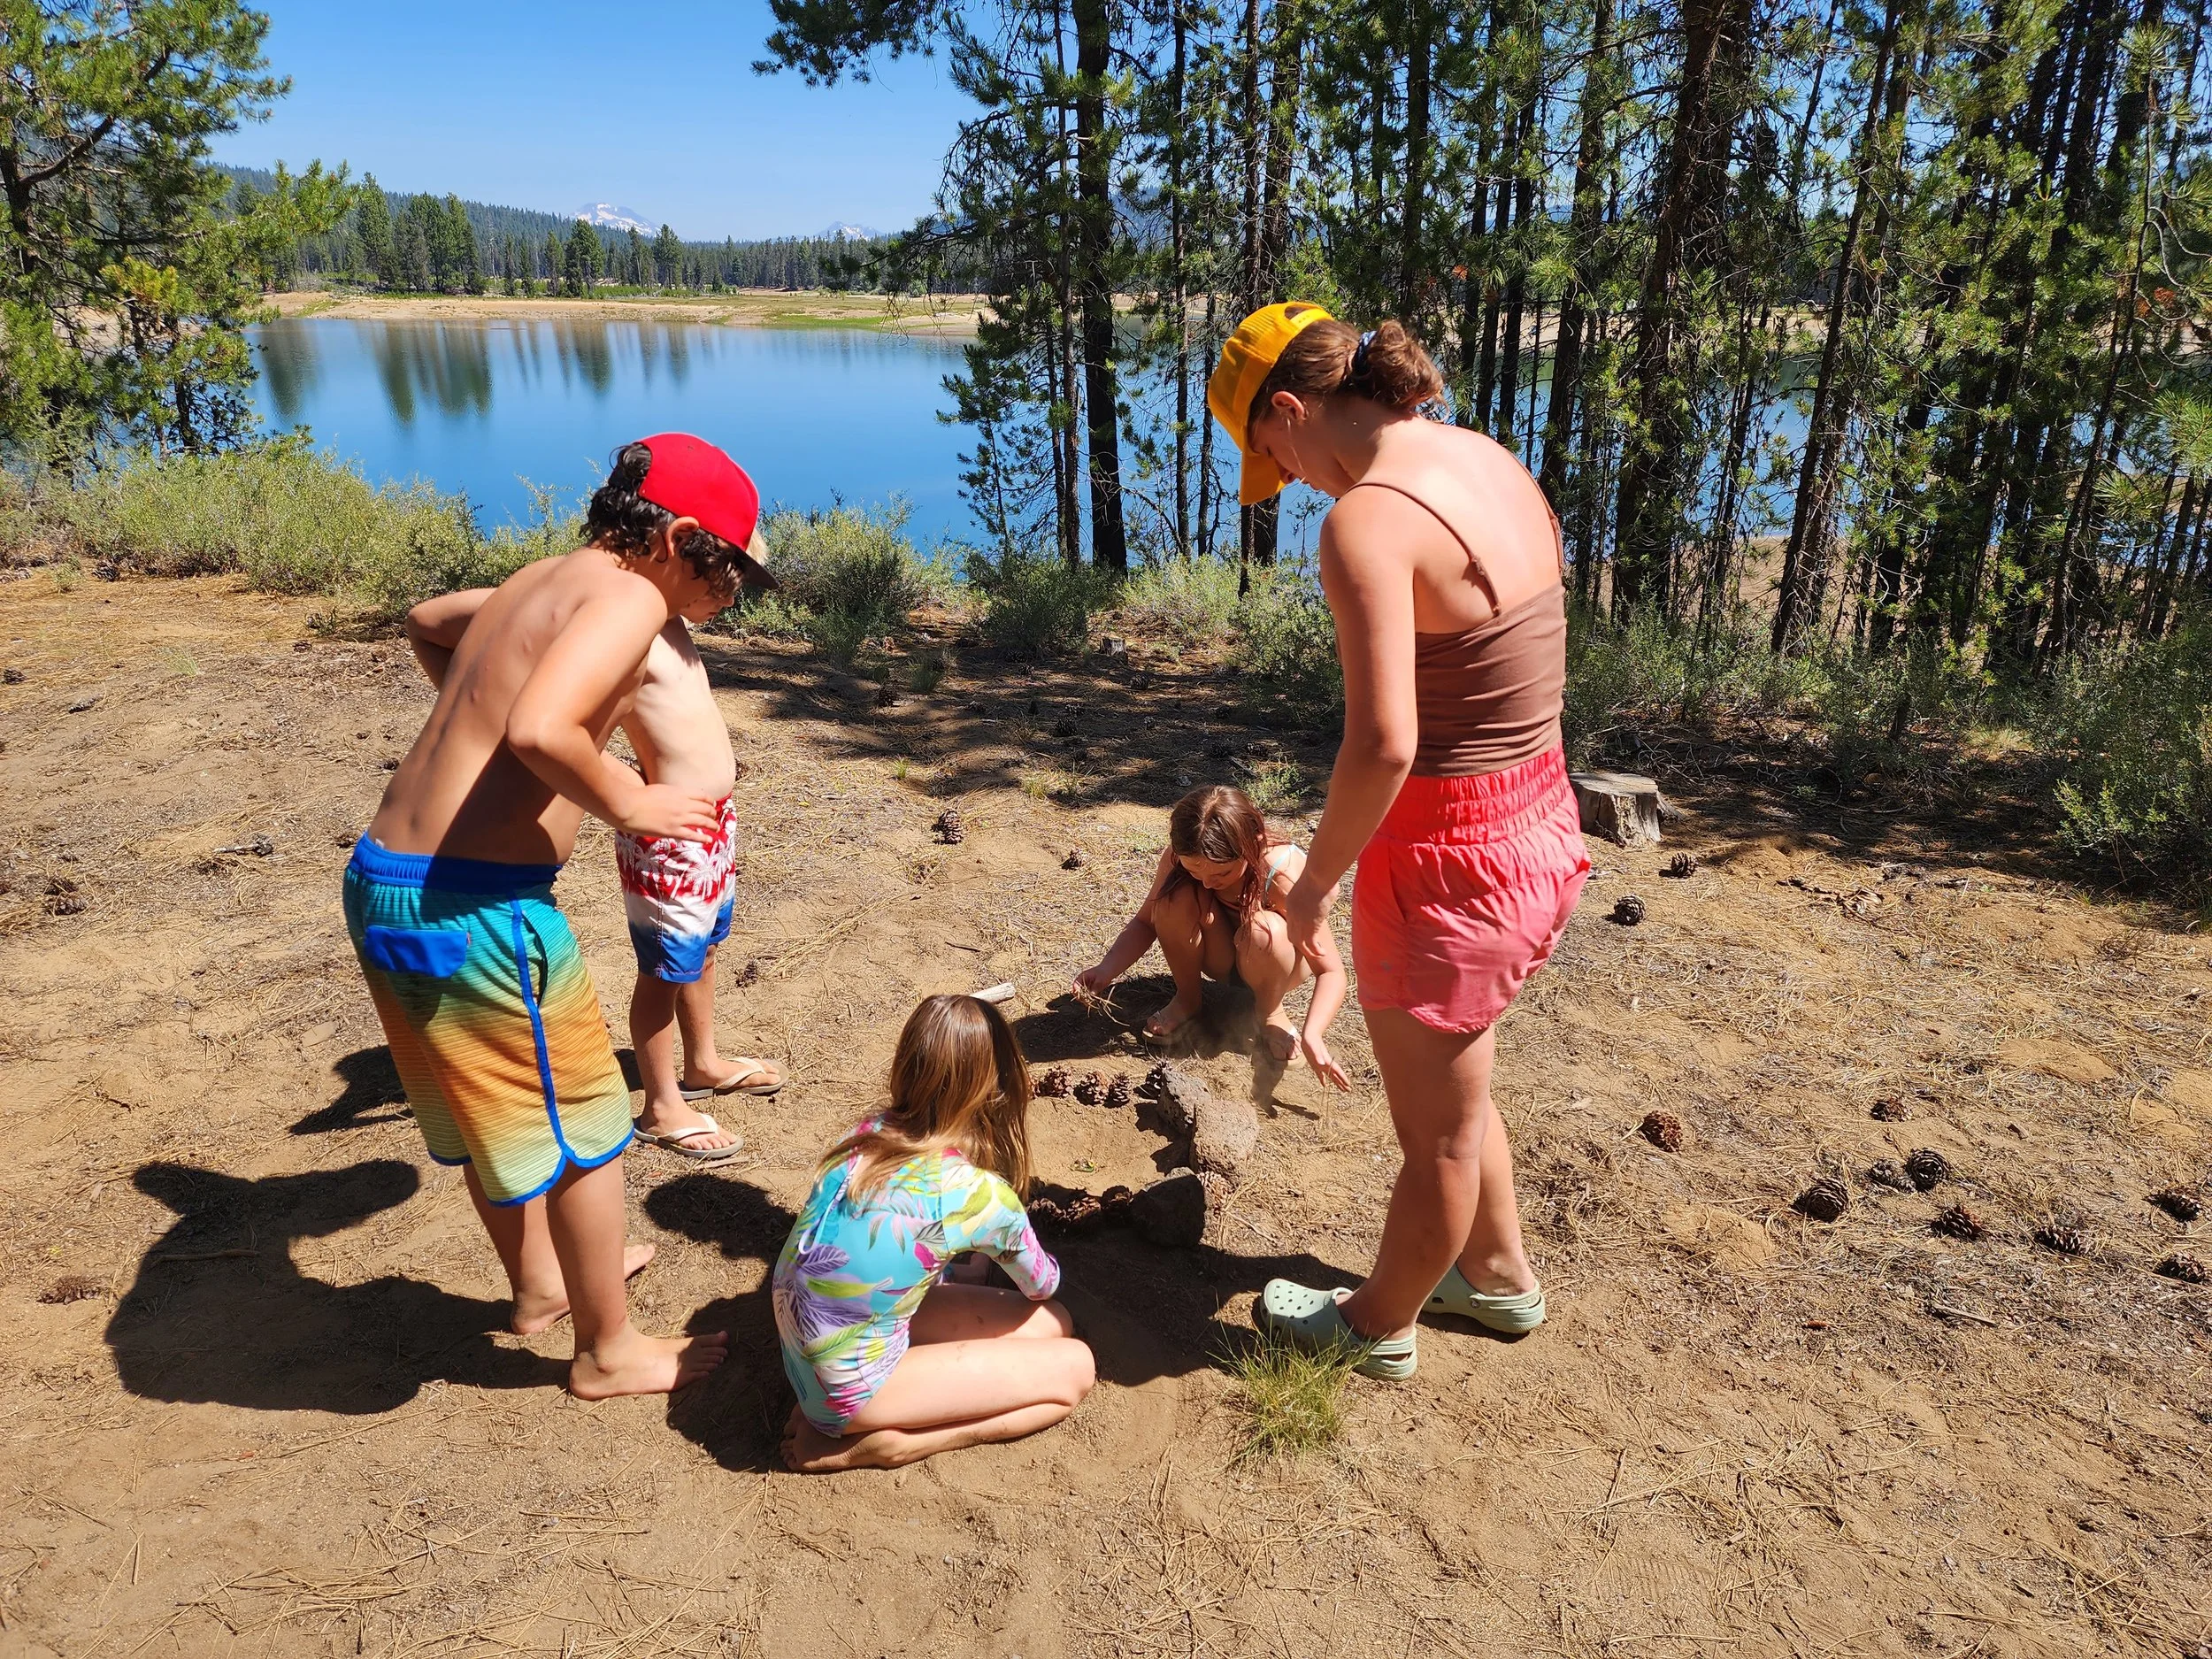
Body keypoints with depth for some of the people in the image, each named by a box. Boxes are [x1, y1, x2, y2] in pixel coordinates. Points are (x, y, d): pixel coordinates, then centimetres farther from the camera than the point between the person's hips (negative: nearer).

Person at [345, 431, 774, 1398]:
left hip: (381, 881, 9)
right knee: (582, 1126, 11)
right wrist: (628, 803, -15)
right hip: (475, 907, -9)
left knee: (492, 1107, 27)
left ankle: (539, 1281, 50)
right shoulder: (629, 596, -14)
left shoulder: (539, 582, 14)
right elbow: (539, 731, -31)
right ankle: (609, 1351, 29)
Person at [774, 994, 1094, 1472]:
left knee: (1052, 1324, 10)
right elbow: (1042, 1287, 6)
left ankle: (832, 1414, 5)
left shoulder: (867, 1134, -5)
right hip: (851, 1390, -7)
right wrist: (995, 1253, 26)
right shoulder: (983, 1196, -19)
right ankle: (889, 1443, -4)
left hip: (805, 1364, 7)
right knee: (1074, 1369, 0)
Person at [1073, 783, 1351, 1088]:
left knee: (1264, 930, -38)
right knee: (1175, 897, -28)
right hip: (1222, 955, 3)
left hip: (1271, 961, -3)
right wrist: (1106, 970, -27)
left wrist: (1312, 1035, -47)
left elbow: (1331, 971, -31)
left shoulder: (1285, 875, -34)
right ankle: (1188, 999, -2)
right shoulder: (1177, 859, -24)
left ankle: (1270, 1012, -5)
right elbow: (1145, 922, -9)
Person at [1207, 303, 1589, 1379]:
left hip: (1445, 859, -9)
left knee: (1438, 1131, 15)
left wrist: (1314, 883, -12)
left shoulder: (1366, 520, -23)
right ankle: (1499, 1276, 52)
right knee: (1451, 1087, 31)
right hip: (1540, 826, 9)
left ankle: (1380, 1326, 41)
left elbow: (1383, 745, -28)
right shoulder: (1493, 462, 5)